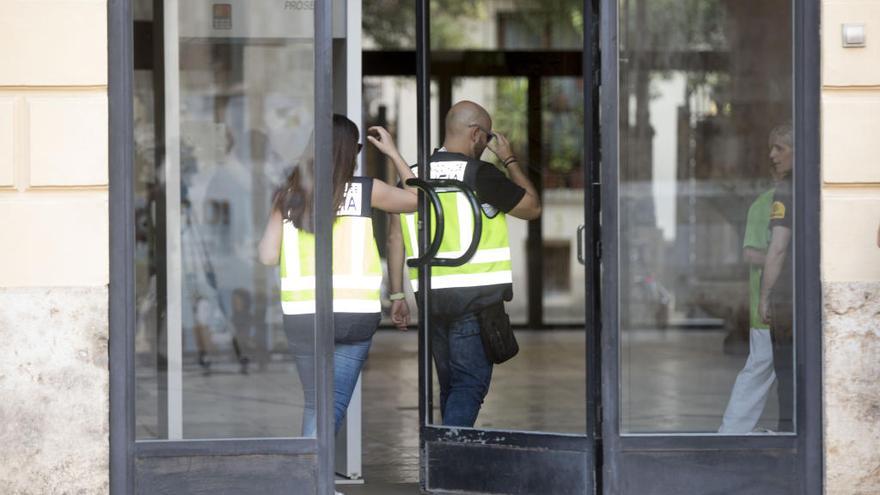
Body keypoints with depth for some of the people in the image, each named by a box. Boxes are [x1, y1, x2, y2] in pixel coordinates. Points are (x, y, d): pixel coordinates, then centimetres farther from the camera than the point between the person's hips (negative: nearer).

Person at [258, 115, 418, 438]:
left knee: (314, 404, 16)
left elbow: (268, 256, 0)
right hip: (354, 312, -2)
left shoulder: (288, 196, 1)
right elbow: (415, 198, 14)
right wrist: (393, 153, 24)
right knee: (335, 404, -1)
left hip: (302, 314, 2)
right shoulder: (366, 191, -3)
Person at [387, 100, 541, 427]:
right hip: (476, 296, -6)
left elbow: (395, 237, 9)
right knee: (470, 383, -7)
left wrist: (397, 295, 12)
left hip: (431, 296, 6)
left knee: (450, 385, 16)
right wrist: (509, 160, 13)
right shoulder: (479, 174, -9)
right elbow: (532, 207, 2)